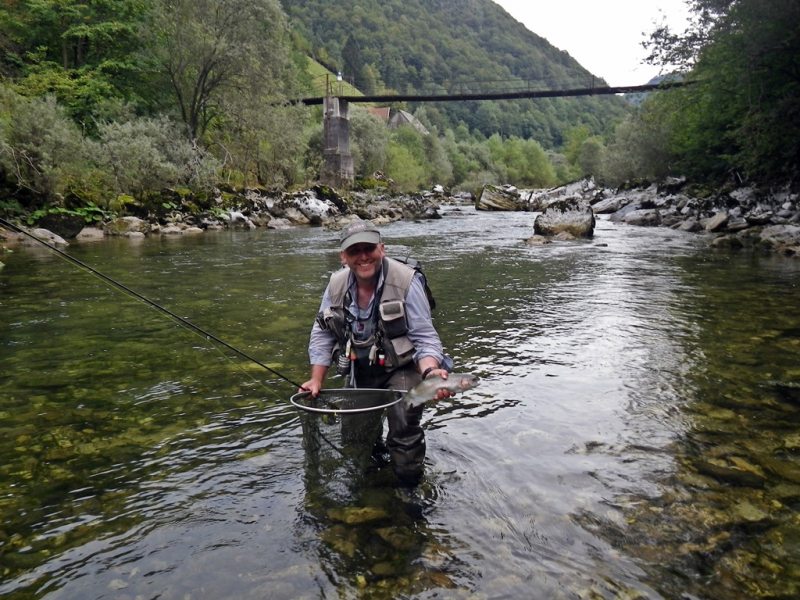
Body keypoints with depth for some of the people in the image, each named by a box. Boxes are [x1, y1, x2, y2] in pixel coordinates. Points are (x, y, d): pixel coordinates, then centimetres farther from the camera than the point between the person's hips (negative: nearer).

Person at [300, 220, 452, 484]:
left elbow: (424, 337, -18)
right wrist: (316, 379, 0)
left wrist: (430, 373, -36)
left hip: (400, 368, -5)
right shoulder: (336, 284, -6)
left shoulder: (406, 281, -20)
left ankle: (408, 485, 3)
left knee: (404, 430, -23)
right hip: (359, 371, 5)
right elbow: (322, 335, 4)